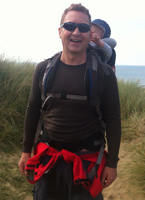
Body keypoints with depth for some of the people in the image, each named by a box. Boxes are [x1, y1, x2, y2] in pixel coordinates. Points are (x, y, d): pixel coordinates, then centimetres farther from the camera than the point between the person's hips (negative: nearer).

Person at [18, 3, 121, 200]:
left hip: (88, 158, -2)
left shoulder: (104, 73, -9)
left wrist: (112, 163, -4)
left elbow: (112, 119, -5)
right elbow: (33, 111, 6)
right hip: (48, 156, 3)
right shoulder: (44, 69, -2)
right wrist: (26, 151, 8)